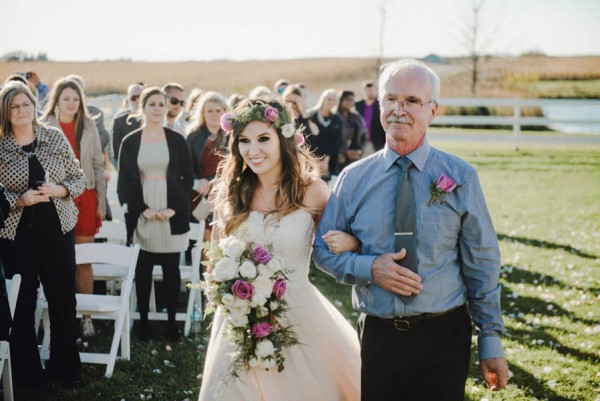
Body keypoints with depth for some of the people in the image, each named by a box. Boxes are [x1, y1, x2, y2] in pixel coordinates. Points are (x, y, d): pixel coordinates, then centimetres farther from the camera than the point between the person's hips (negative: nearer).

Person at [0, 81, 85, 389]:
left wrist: (59, 190, -13)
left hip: (58, 231, 2)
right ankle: (27, 373, 21)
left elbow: (79, 178, 6)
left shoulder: (55, 137, 2)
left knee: (63, 302, 8)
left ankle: (67, 369, 23)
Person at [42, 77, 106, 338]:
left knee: (83, 261, 3)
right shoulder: (44, 127, -3)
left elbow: (98, 165, 9)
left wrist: (102, 202, 7)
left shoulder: (89, 126, 5)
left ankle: (85, 316, 10)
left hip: (84, 199, 2)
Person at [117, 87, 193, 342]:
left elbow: (188, 178, 3)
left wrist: (173, 208, -10)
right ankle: (143, 321, 12)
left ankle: (172, 321, 11)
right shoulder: (130, 142, 4)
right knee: (143, 270, 3)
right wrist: (143, 209, -10)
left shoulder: (177, 141, 5)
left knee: (171, 269, 4)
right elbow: (123, 182, 2)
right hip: (141, 216, 0)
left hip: (173, 216, 0)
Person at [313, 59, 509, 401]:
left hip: (444, 337, -1)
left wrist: (491, 342, 2)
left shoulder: (460, 178, -2)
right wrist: (369, 268, -13)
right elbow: (324, 250, 6)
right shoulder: (354, 178, 1)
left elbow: (482, 264, 1)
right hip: (377, 335, 2)